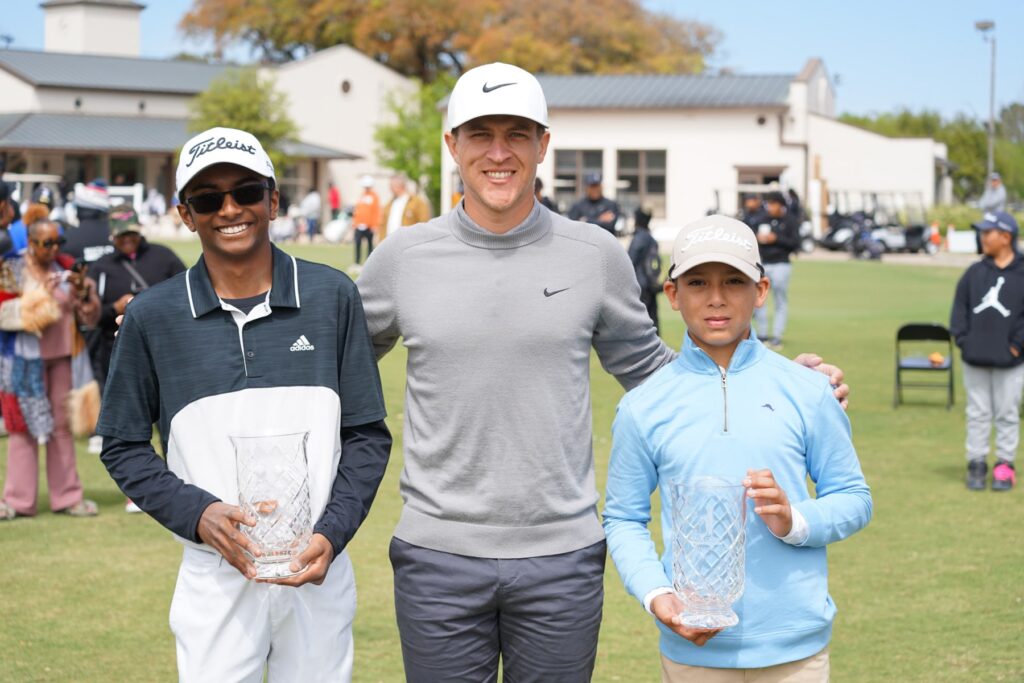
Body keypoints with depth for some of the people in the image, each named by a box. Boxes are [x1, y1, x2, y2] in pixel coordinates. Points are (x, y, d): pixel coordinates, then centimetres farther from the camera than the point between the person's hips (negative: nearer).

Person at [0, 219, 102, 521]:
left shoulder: (66, 269, 7)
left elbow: (90, 317, 8)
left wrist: (83, 292, -11)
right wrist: (36, 300, -20)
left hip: (63, 356, 3)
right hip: (26, 359, -3)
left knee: (62, 425, 8)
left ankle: (67, 496, 14)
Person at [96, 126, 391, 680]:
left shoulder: (331, 296, 1)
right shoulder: (153, 316, -1)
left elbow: (368, 436, 4)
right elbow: (123, 446, 5)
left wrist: (332, 534, -9)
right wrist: (196, 514, -11)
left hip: (319, 575, 1)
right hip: (214, 578, -1)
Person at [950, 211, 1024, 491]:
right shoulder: (975, 272, 7)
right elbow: (959, 307, 9)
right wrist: (962, 339, -1)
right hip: (974, 358, 3)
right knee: (978, 413, 8)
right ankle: (976, 463, 15)